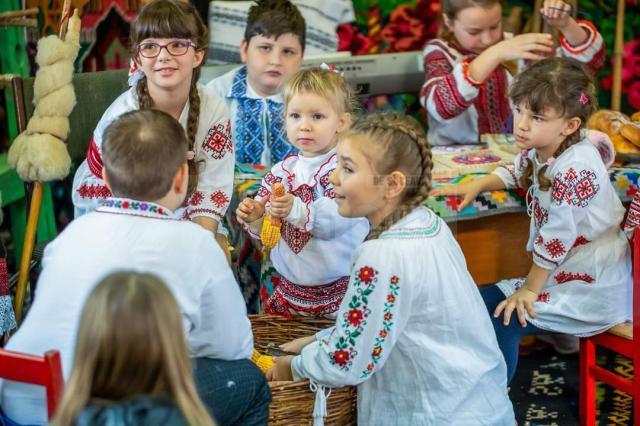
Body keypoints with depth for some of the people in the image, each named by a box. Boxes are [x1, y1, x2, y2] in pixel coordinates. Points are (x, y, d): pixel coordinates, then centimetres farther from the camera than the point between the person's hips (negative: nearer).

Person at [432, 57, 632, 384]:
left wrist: (530, 289, -13)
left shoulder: (573, 170, -28)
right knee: (485, 298, 8)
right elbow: (516, 173, 25)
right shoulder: (539, 151, 0)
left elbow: (556, 240, -23)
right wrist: (476, 185, 9)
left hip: (593, 286, -9)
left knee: (498, 316, -15)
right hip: (565, 269, 9)